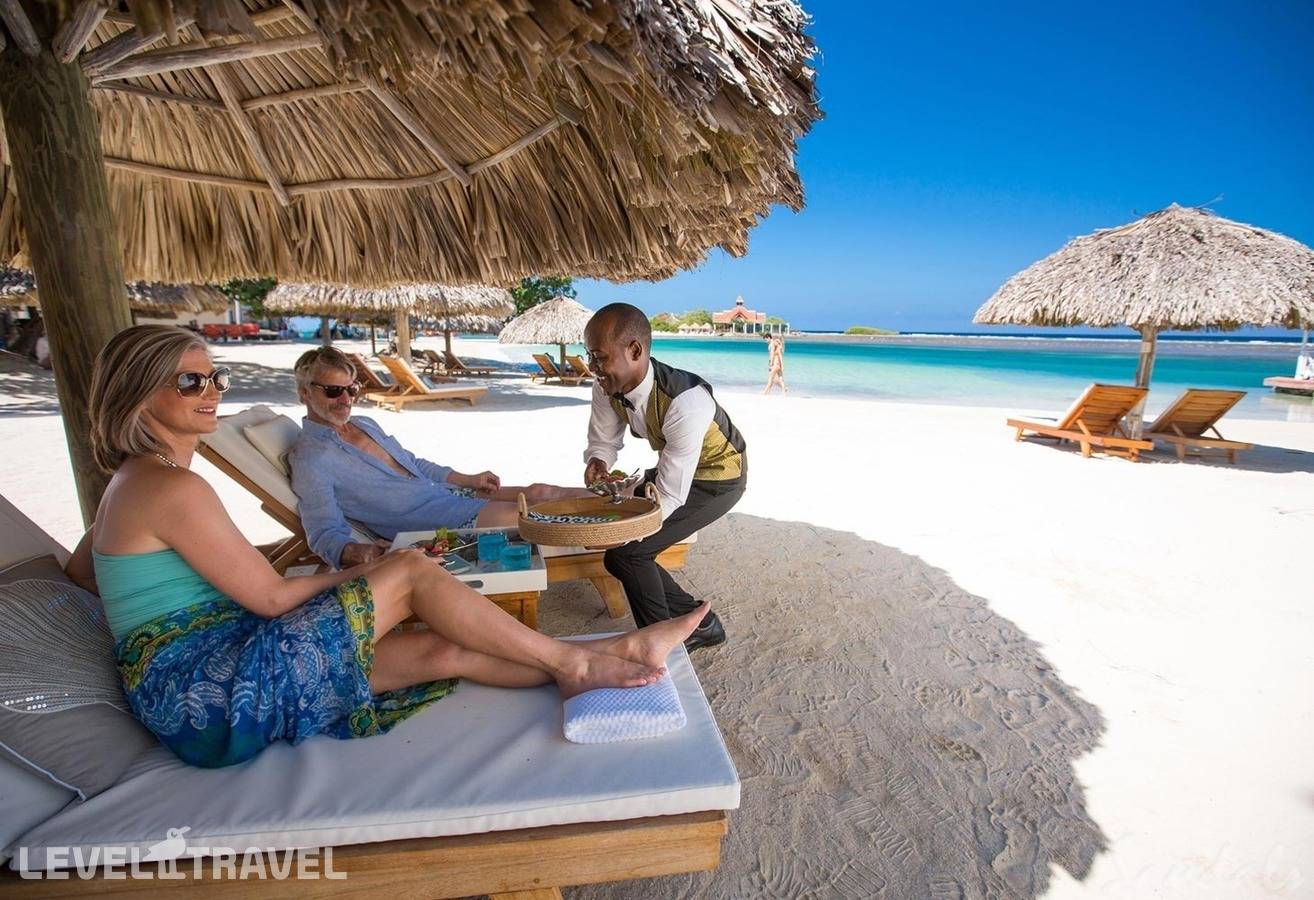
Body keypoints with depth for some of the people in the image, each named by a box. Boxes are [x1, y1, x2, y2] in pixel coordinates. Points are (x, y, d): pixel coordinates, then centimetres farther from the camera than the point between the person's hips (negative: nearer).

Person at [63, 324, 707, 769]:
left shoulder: (134, 480, 14)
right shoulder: (173, 487, -19)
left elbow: (78, 569, 28)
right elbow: (272, 598, -17)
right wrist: (368, 573, -3)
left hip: (205, 683, 9)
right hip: (206, 687, -9)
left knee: (445, 650, -4)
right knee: (411, 572, -17)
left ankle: (584, 669, -1)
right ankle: (574, 660, -9)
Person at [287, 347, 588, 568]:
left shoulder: (365, 424, 12)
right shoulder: (310, 459, -13)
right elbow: (324, 532, -18)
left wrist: (469, 479, 13)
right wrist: (356, 552, -41)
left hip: (446, 492, 9)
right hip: (435, 521, -8)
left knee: (536, 492, 1)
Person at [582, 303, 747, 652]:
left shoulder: (686, 404, -38)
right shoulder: (607, 387, -16)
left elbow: (669, 496, -33)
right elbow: (603, 440, 2)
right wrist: (597, 461, -21)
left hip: (716, 479, -8)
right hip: (671, 467, 8)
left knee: (626, 552, -17)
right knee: (615, 539, 4)